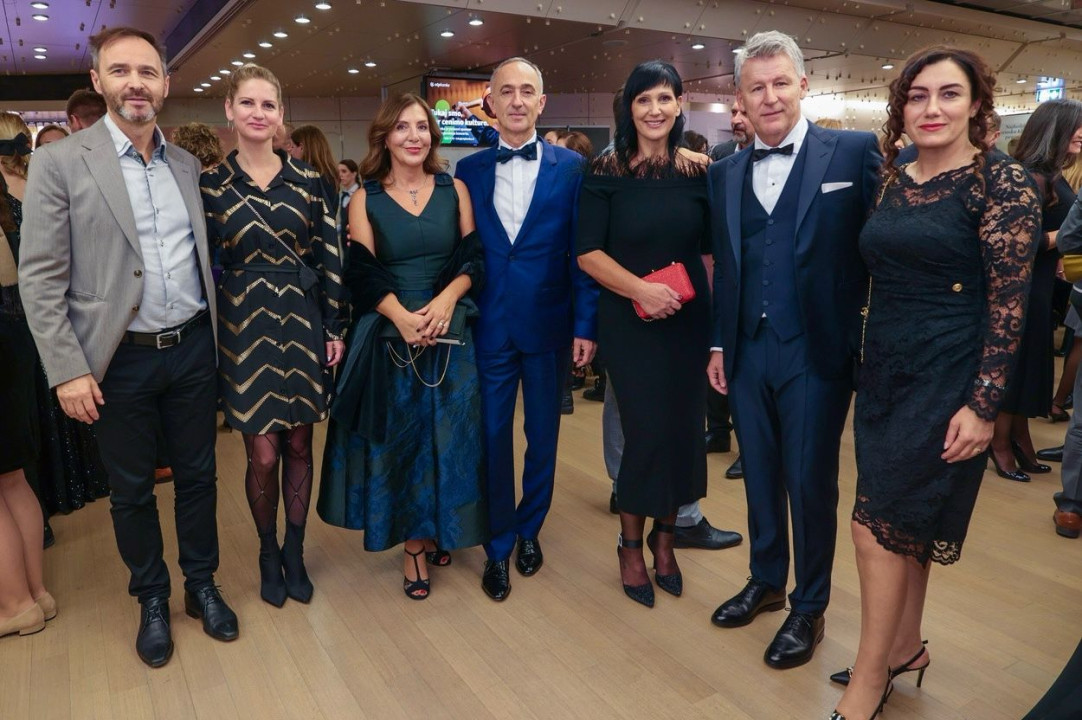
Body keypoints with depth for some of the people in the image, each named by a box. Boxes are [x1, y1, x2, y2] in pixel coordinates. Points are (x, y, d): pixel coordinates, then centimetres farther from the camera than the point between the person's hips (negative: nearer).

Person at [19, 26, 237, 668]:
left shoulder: (187, 164, 6)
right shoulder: (60, 162, -6)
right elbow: (40, 277, -8)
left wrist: (214, 332, 6)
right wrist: (67, 369, -12)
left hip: (192, 349, 3)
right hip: (119, 360, -3)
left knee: (198, 475, 15)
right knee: (131, 490, 13)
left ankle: (202, 585, 34)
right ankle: (152, 600, 33)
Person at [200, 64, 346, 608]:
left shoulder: (307, 180, 4)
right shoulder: (210, 186, 1)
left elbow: (330, 258, 4)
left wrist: (335, 329, 1)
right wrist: (206, 341, -1)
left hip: (304, 324, 2)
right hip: (244, 328, -1)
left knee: (299, 445, 9)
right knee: (263, 453, 0)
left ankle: (294, 552, 28)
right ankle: (268, 553, 26)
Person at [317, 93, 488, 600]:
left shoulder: (454, 189, 7)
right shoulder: (365, 199, 4)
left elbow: (474, 259, 1)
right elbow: (364, 273, -4)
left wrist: (446, 300, -17)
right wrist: (402, 316, -21)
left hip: (451, 332, 1)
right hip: (388, 335, -1)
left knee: (447, 435, 6)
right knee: (398, 436, 4)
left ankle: (438, 529, 26)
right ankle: (413, 544, 18)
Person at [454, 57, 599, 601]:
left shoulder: (570, 167, 0)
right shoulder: (469, 170, 5)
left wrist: (585, 324, -7)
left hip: (549, 326, 0)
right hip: (489, 327, 1)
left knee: (543, 436, 13)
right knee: (492, 438, 6)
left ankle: (529, 529, 35)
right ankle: (498, 546, 25)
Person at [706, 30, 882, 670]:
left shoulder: (856, 153, -5)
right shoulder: (726, 172, 9)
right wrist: (719, 343, 11)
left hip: (817, 352, -4)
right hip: (748, 353, 4)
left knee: (811, 483, 7)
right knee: (760, 476, 16)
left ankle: (809, 608, 27)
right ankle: (766, 582, 37)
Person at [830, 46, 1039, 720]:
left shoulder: (1003, 181, -9)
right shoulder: (894, 180, 9)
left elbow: (1008, 302, -13)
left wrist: (983, 406, -16)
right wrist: (868, 358, 13)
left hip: (947, 378, -6)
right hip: (884, 368, 7)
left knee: (880, 526, -4)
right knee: (906, 525, 16)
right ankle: (906, 647, 35)